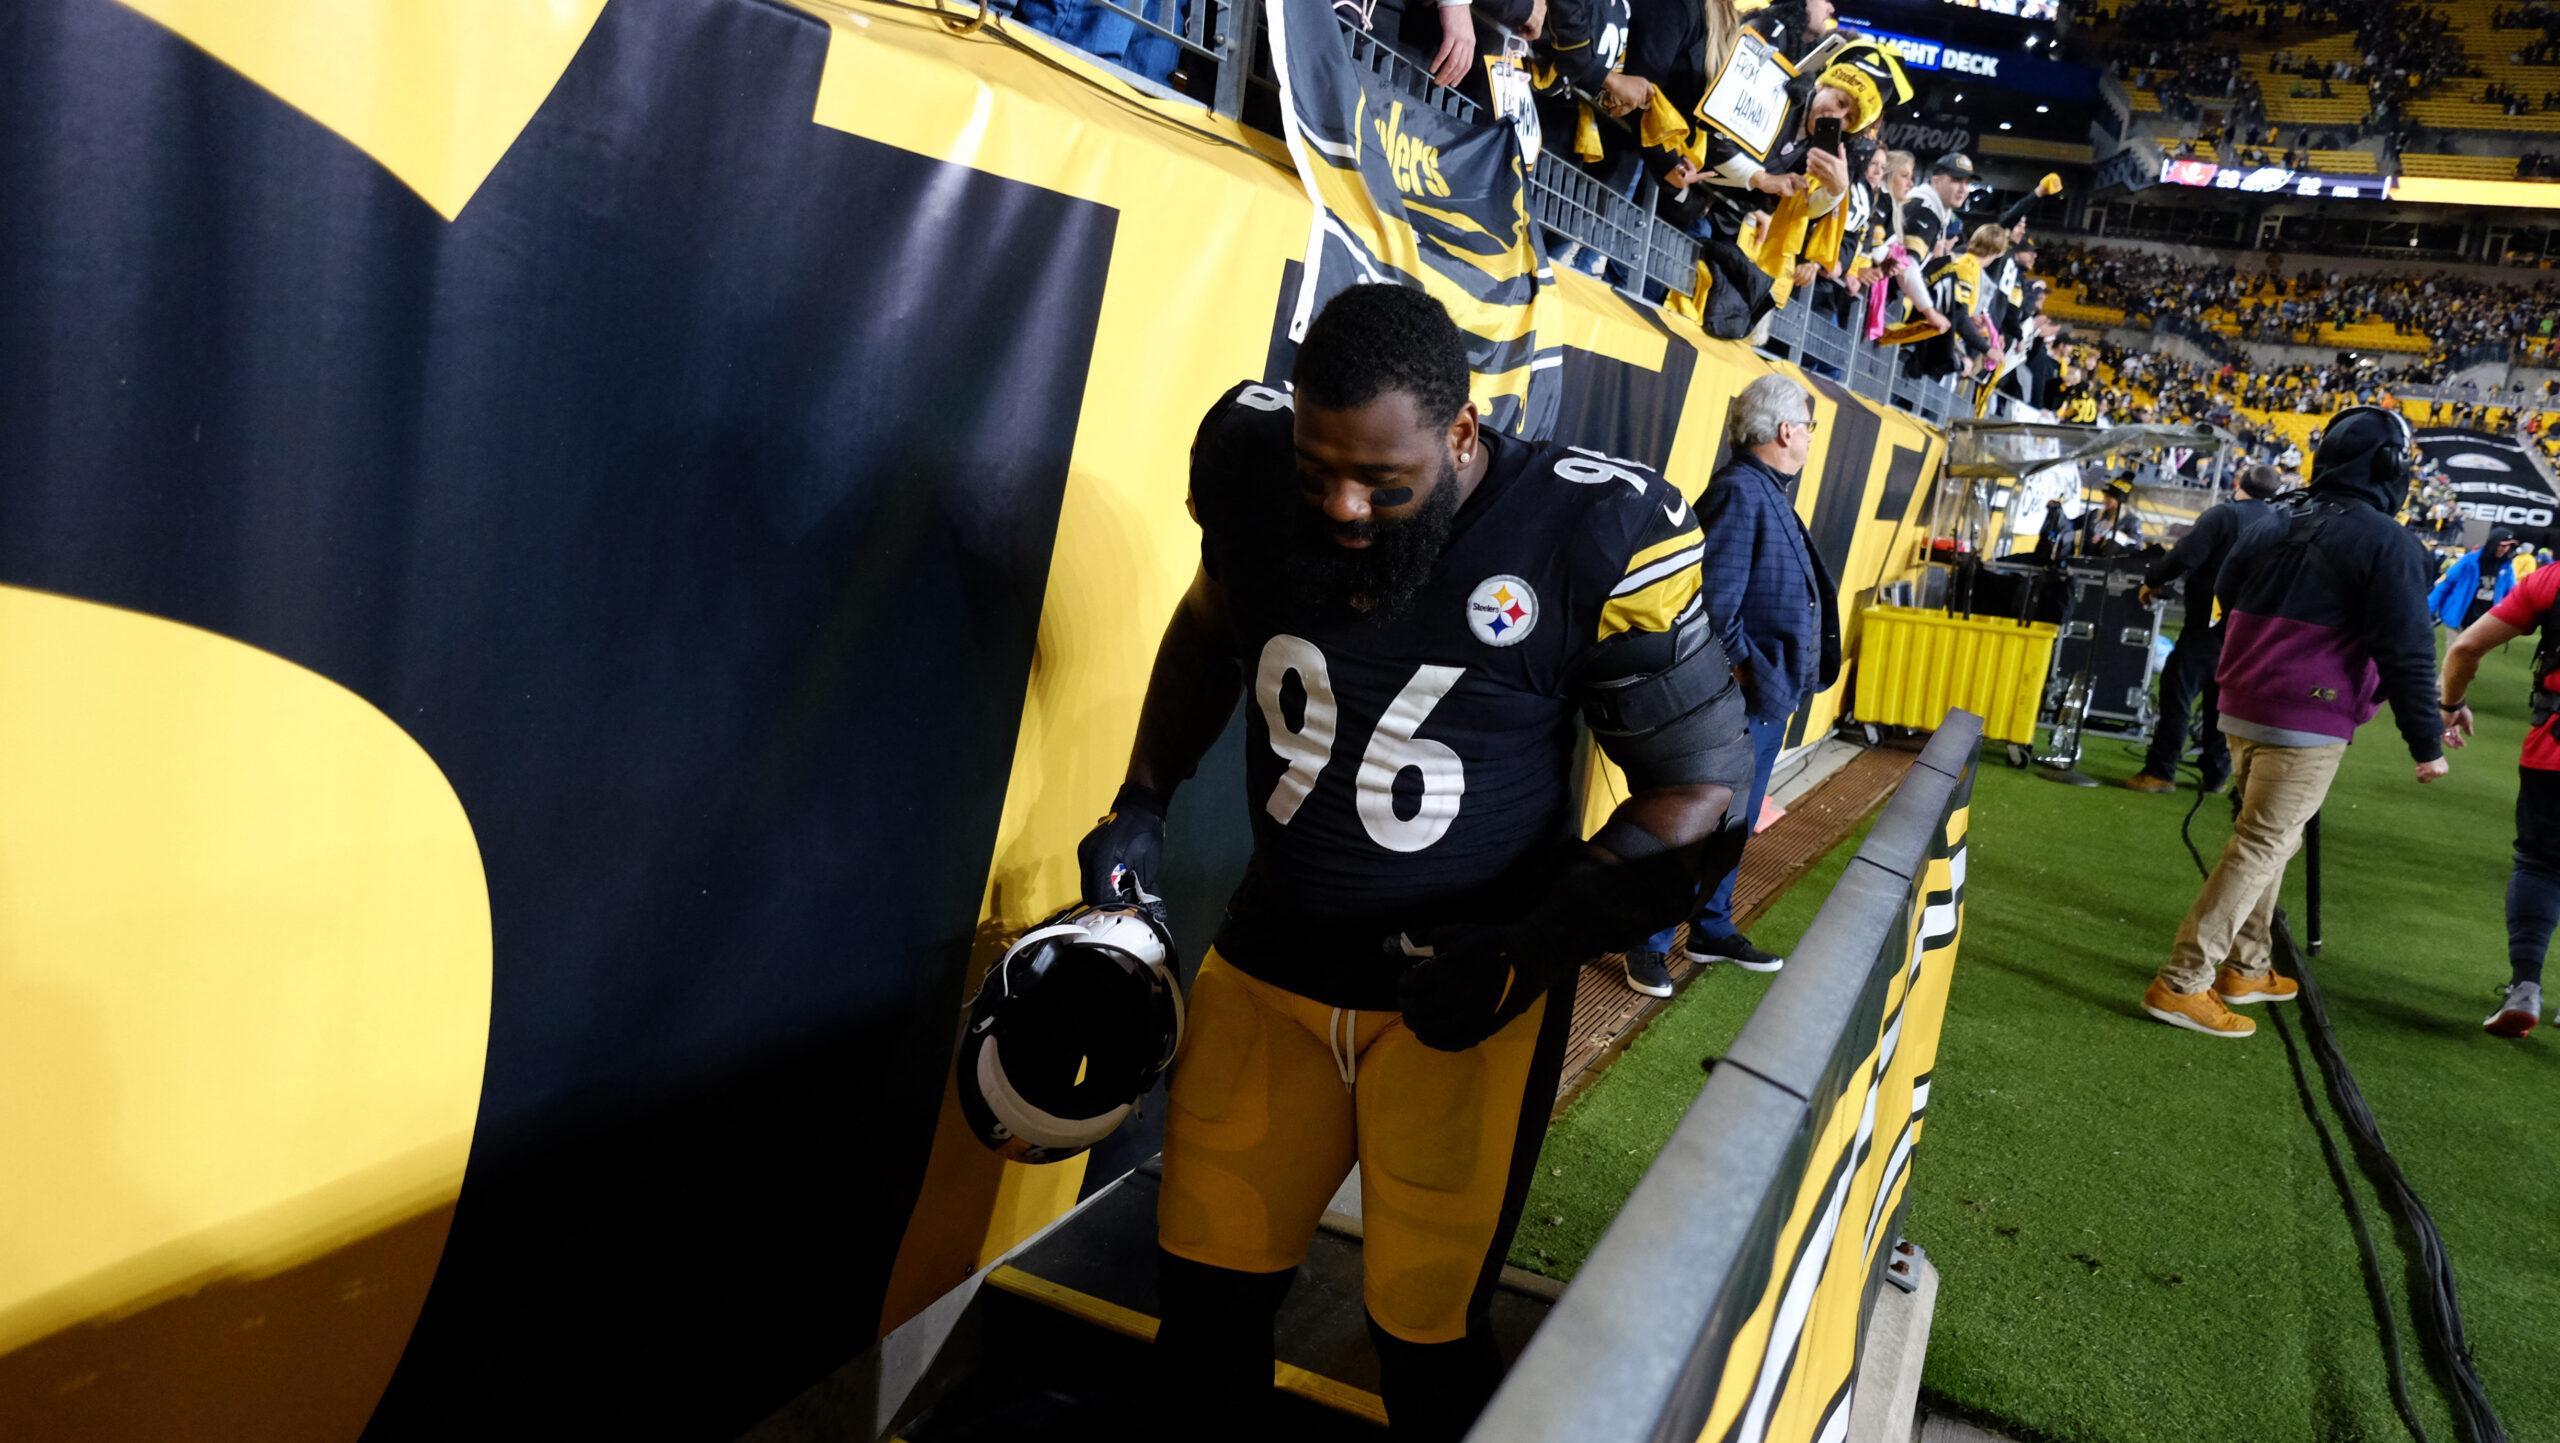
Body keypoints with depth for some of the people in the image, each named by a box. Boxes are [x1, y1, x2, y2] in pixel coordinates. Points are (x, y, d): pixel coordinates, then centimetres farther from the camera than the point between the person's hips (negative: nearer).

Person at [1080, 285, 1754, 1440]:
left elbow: (1700, 790, -10)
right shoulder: (1253, 461, -8)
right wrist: (1142, 804, 7)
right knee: (1205, 1290, 13)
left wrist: (1529, 947, -18)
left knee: (1426, 1341, 8)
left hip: (1459, 999, -3)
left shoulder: (1591, 537, -18)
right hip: (1267, 966, 4)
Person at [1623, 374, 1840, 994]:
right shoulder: (1739, 491, -16)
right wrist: (1743, 669, -20)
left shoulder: (1770, 494, 15)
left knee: (1736, 825, 18)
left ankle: (1711, 931, 31)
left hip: (1773, 695, 10)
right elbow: (1715, 596, -24)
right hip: (1745, 697, -10)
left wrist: (1785, 684, 14)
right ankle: (1650, 946, 7)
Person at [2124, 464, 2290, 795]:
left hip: (2210, 622, -6)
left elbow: (2184, 557, -20)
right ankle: (2215, 773, 17)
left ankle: (2160, 772, -8)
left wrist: (2152, 580, -6)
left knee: (2176, 691, -5)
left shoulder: (2222, 515, -11)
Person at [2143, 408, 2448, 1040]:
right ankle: (2181, 985, -9)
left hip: (2241, 712, 8)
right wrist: (2427, 743, -6)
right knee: (2261, 847, -6)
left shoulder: (2274, 525, 12)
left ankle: (2245, 968, 29)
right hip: (2308, 726, -8)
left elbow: (2227, 603, 23)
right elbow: (2407, 651, -11)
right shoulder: (2387, 543, -10)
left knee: (2263, 838, 21)